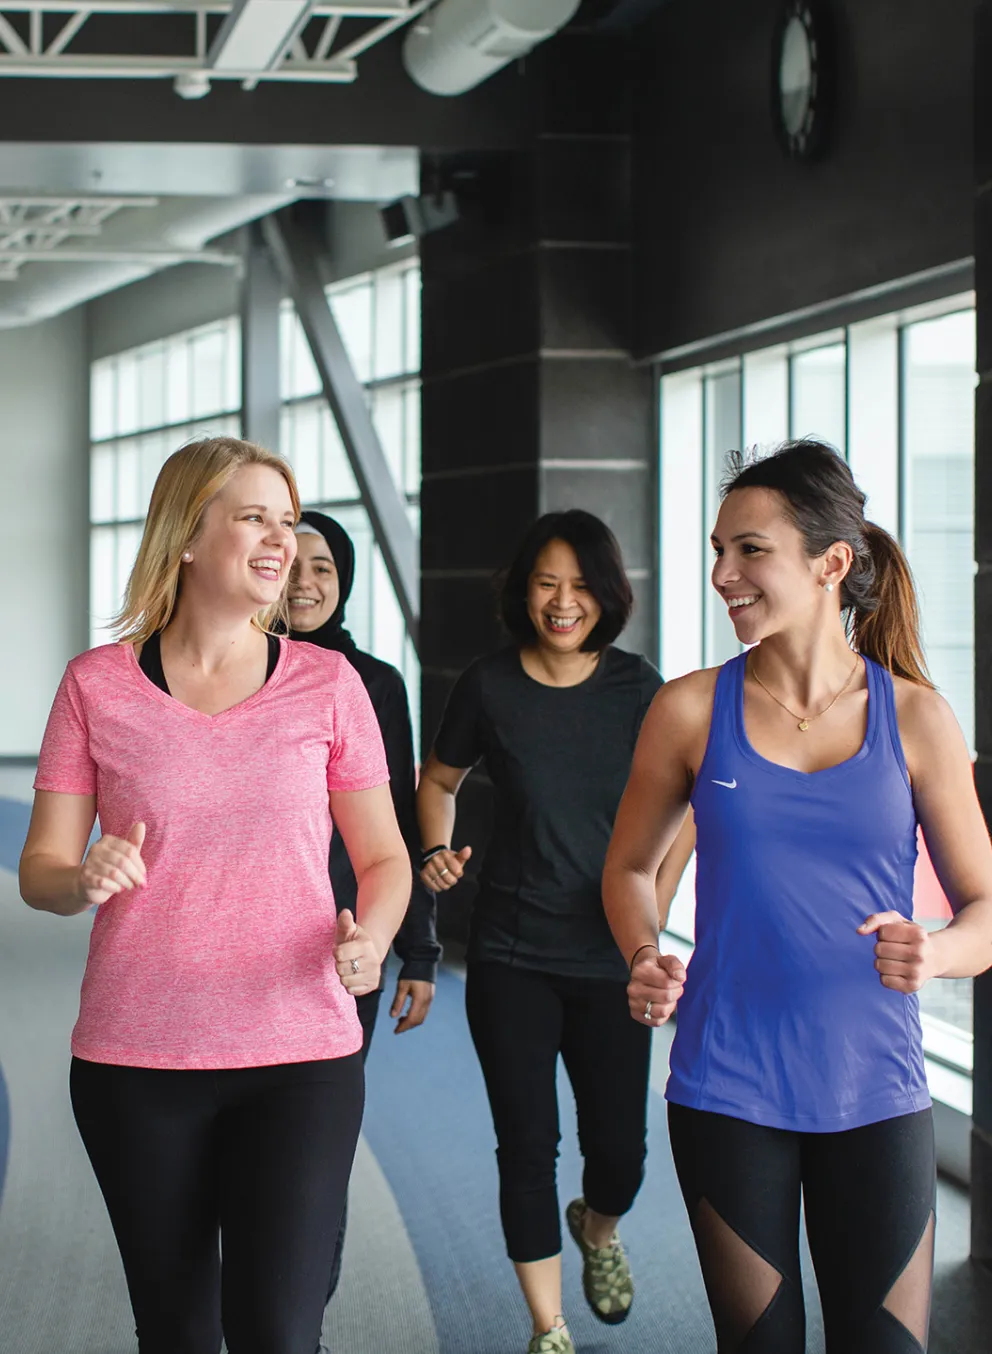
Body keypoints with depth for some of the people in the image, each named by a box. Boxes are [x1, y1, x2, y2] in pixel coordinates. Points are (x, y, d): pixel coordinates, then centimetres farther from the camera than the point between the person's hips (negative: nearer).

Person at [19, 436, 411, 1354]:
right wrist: (83, 880, -19)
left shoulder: (326, 684, 3)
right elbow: (40, 867, 4)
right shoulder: (98, 686, 2)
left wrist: (368, 940, -13)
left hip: (300, 1051, 0)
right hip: (135, 1062, 1)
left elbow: (383, 858, 8)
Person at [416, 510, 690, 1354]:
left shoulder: (637, 689, -2)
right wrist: (439, 851, -5)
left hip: (610, 955, 1)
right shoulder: (489, 687, -3)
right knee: (528, 1144, -1)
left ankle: (598, 1227, 41)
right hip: (513, 957, -1)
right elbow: (440, 779, 13)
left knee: (619, 1149, 3)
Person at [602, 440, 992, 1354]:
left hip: (873, 1096, 0)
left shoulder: (914, 718, 0)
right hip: (727, 1094, 0)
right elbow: (630, 867, 14)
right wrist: (646, 961, -6)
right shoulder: (692, 711, 1)